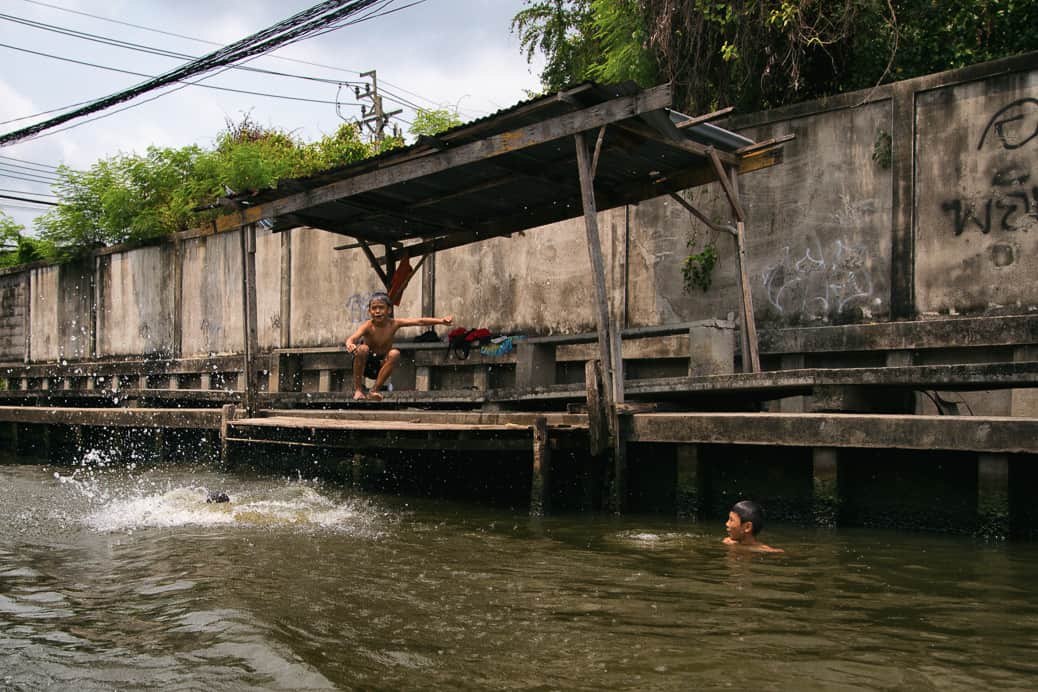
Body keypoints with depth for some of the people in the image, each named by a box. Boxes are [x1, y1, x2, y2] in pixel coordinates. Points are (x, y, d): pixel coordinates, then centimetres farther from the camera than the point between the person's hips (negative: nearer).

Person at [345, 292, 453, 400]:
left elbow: (419, 321, -16)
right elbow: (352, 338, -36)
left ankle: (374, 391, -19)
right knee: (363, 349, -33)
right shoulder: (368, 326, -19)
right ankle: (358, 389, -20)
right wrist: (350, 345, -61)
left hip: (381, 364, 2)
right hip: (365, 364, -2)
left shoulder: (394, 324, -10)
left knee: (394, 353, -28)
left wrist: (440, 320, -27)